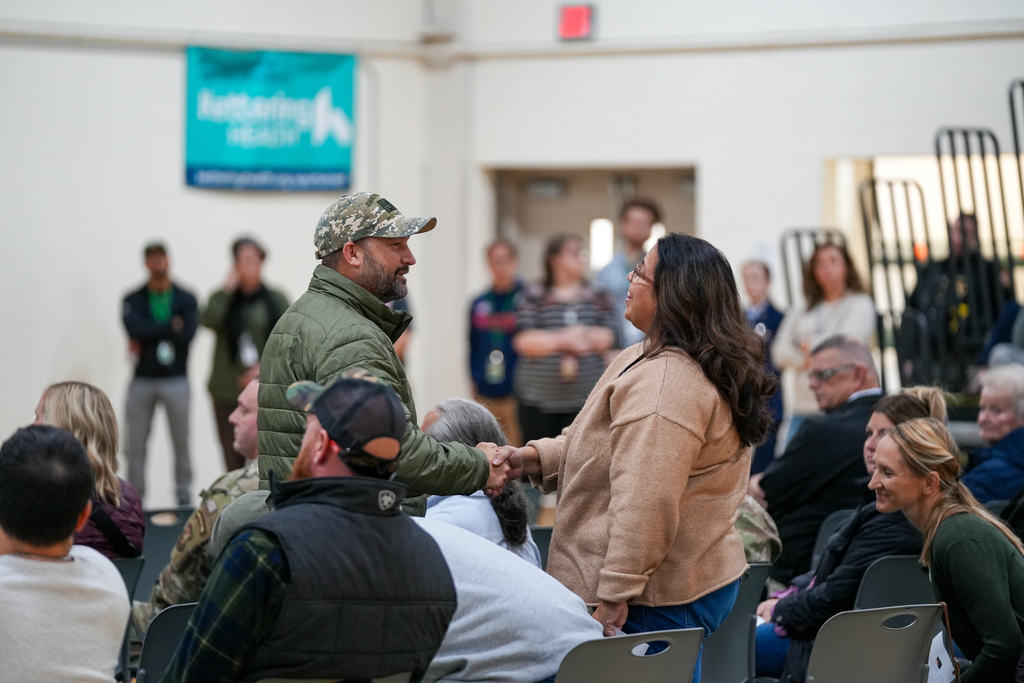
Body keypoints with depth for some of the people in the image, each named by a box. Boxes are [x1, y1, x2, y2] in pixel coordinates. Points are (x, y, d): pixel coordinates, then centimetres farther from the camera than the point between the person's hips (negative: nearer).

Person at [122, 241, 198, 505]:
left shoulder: (186, 299, 5)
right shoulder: (133, 300, 6)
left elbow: (187, 334, -11)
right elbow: (135, 330, -13)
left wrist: (147, 338, -9)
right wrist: (171, 327, -9)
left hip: (175, 381, -1)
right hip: (142, 381, 1)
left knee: (181, 441, 2)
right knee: (136, 444, 1)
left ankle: (183, 492, 13)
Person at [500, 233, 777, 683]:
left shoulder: (665, 382, -21)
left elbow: (645, 501, -27)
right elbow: (610, 449, 24)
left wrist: (613, 596, -25)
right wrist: (531, 457, 11)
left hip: (658, 600, -11)